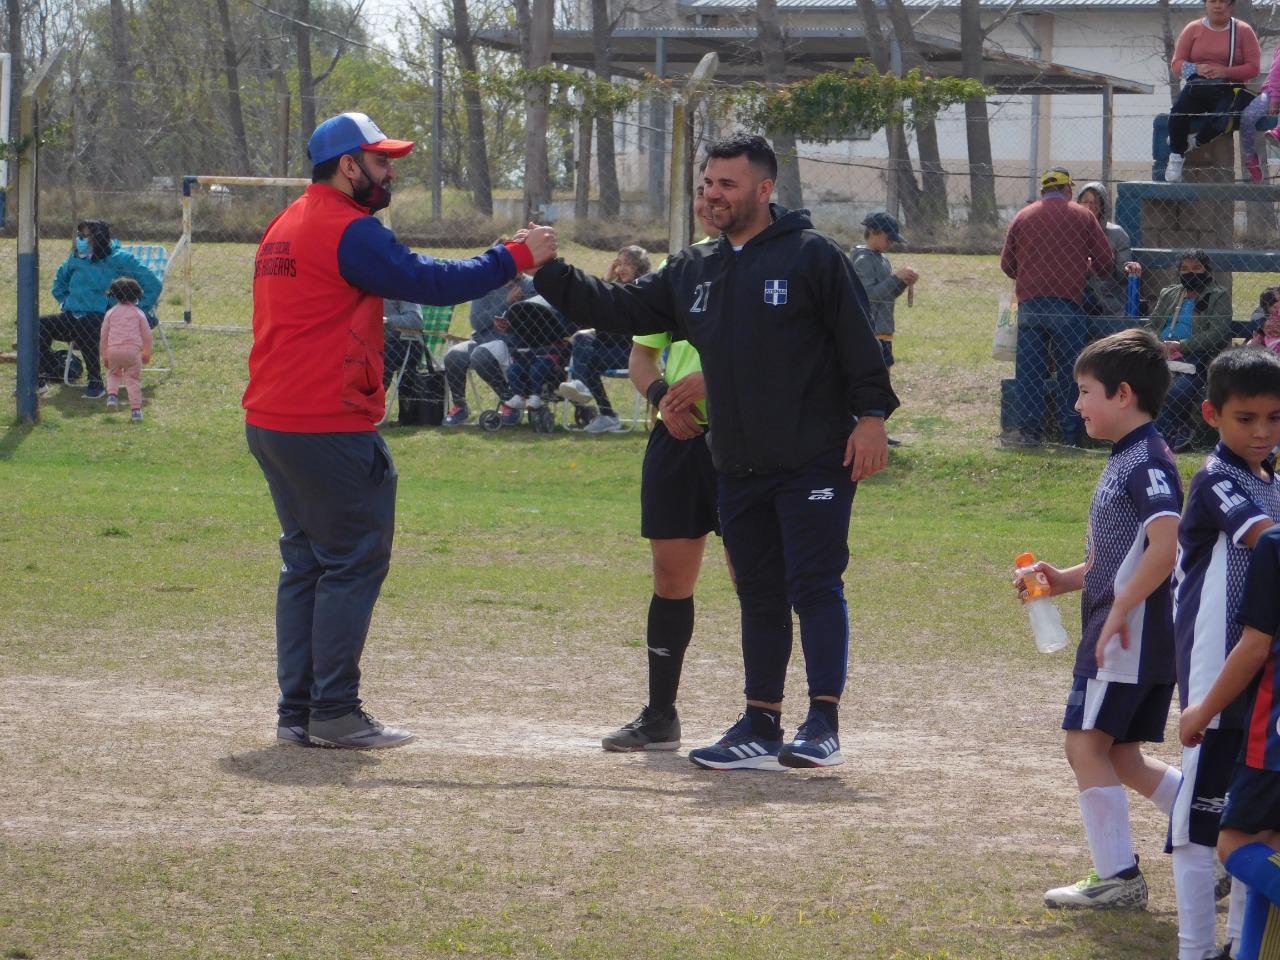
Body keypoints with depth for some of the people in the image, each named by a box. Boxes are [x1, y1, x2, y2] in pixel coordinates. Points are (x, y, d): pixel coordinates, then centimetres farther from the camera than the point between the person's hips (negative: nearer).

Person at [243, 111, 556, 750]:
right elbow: (432, 283, -17)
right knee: (354, 561, -4)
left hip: (267, 425, 10)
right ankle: (334, 714, -5)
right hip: (329, 430, -10)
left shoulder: (283, 228, 17)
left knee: (306, 563, 14)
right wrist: (518, 256, -10)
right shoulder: (348, 230, -13)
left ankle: (297, 712, 13)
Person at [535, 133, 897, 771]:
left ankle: (823, 725, -8)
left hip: (815, 461, -7)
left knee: (815, 587, -9)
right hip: (738, 467, 7)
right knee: (759, 597, 11)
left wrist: (871, 416, -13)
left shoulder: (812, 257, -5)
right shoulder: (693, 272, 14)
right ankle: (760, 728, 15)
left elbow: (859, 339, -7)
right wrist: (549, 274, 4)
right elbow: (620, 309, 14)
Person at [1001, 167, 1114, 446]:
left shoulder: (1023, 217, 10)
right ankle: (1072, 432, 3)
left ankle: (1030, 430, 0)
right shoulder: (1082, 216, 5)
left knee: (1029, 371, 5)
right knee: (1070, 371, 5)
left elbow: (1007, 265, 12)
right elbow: (1106, 261, 4)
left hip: (1030, 304, 2)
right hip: (1067, 304, -1)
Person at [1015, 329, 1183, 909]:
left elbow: (1164, 545, -28)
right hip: (1119, 633, 10)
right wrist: (1063, 580, 11)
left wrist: (1119, 611, -25)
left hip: (1134, 633, -10)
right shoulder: (1125, 460, 17)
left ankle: (1118, 878, -6)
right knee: (1122, 760, 13)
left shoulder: (1146, 461, -15)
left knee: (1087, 744, -8)